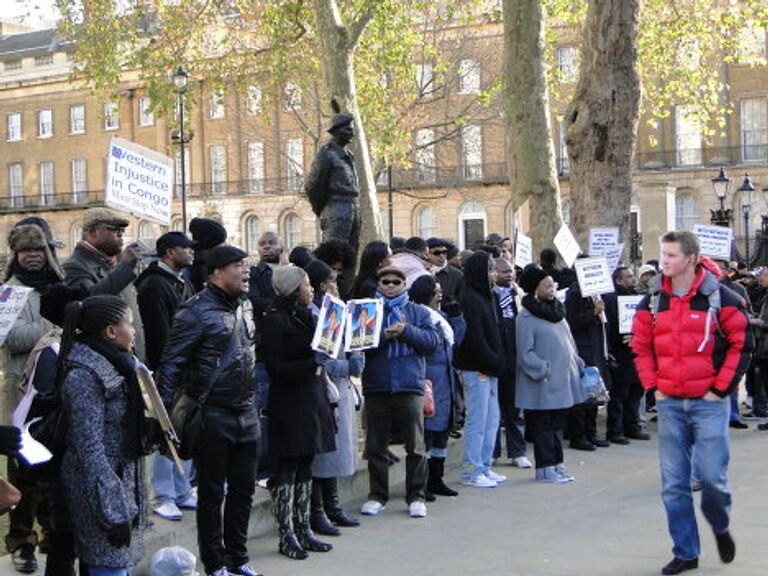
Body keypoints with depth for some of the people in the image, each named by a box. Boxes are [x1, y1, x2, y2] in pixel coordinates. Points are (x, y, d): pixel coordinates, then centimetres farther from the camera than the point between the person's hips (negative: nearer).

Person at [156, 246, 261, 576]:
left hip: (247, 413, 7)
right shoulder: (196, 311, -14)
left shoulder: (245, 305, 10)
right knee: (212, 493, 5)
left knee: (244, 488, 13)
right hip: (213, 414, -7)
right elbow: (171, 363, -15)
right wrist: (164, 411, -20)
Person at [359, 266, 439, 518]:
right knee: (376, 446, 6)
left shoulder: (418, 312, 12)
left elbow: (433, 341, -1)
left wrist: (406, 331, -11)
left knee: (415, 445, 0)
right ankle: (377, 495, 17)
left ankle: (416, 497, 9)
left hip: (410, 386, 0)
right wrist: (383, 336, -16)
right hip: (376, 387, 1)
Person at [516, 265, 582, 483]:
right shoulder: (527, 317, -11)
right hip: (542, 385, -7)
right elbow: (525, 353, -14)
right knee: (543, 426, 0)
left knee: (557, 424, 12)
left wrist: (577, 366, 13)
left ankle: (556, 464, 20)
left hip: (562, 383, 8)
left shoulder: (556, 311, 13)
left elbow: (568, 342, 20)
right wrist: (543, 371, -17)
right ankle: (545, 468, 6)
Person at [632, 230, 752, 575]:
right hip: (669, 404, 4)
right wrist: (653, 387, 4)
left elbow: (742, 344, -2)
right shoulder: (653, 302, 6)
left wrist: (720, 389, -6)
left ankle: (721, 527, 25)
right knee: (674, 484, 4)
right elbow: (641, 347, 15)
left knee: (710, 474, -7)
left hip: (709, 403, -3)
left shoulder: (719, 298, -5)